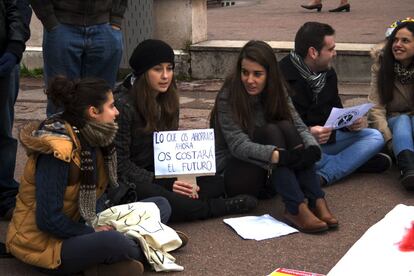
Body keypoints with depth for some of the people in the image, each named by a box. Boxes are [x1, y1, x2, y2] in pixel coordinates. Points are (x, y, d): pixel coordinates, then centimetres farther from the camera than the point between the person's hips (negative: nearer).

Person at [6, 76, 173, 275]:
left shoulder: (93, 139, 1)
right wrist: (93, 233, -15)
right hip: (45, 242, -9)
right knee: (113, 242, -39)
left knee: (161, 206, 4)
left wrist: (99, 225, -8)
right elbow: (48, 220, -25)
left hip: (81, 228, 9)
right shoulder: (58, 151, -24)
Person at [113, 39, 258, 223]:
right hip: (128, 182, -6)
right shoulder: (123, 105, -16)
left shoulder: (169, 101, 6)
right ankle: (215, 208, -20)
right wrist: (165, 184, -20)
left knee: (215, 183, -12)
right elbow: (120, 163, -15)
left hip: (160, 174, 7)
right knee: (156, 196, -39)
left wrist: (182, 180, -10)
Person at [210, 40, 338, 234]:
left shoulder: (277, 92, 0)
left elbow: (298, 126, -10)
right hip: (233, 172, -5)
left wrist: (312, 148, -33)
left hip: (270, 176, 5)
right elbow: (238, 145, -26)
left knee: (286, 127, -23)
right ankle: (297, 208, -40)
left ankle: (316, 201, -33)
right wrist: (281, 155, -40)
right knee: (270, 131, -28)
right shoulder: (227, 98, -16)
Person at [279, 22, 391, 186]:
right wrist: (307, 133, -32)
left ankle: (321, 177, -24)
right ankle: (353, 161, -10)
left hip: (327, 139, 8)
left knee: (375, 137, -7)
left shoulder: (328, 73, 10)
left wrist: (349, 123, -3)